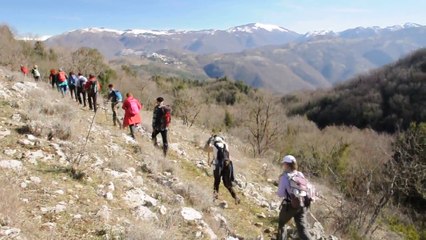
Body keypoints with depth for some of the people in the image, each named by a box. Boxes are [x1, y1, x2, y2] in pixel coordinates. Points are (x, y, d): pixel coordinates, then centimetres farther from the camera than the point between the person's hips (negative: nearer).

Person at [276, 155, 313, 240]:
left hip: (289, 205, -4)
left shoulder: (284, 177, -13)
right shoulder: (300, 175, 4)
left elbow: (281, 194, -12)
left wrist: (277, 192, 10)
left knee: (281, 223, 22)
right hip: (302, 205, 4)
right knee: (302, 229, 4)